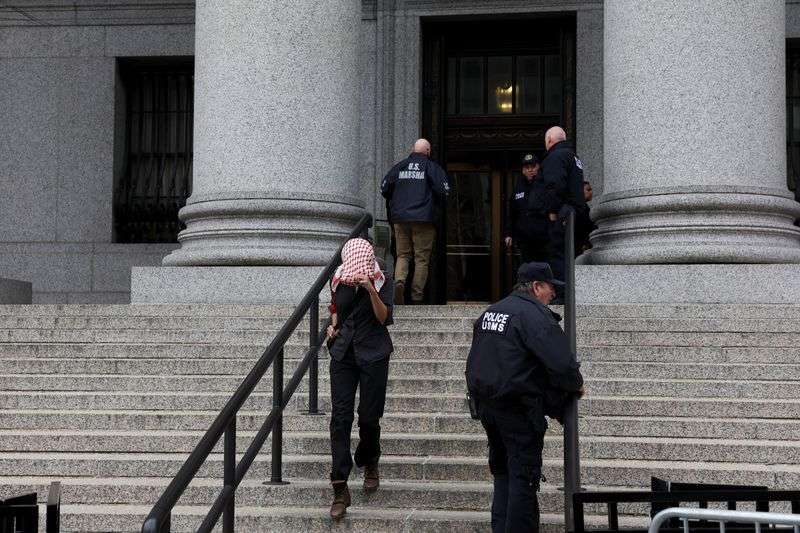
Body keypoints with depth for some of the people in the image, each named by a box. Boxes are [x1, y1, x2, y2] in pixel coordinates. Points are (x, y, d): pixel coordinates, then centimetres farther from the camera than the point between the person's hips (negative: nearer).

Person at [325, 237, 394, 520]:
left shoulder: (382, 282, -6)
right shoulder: (338, 281, 3)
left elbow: (384, 317, -16)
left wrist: (371, 290, -28)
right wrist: (333, 325, 3)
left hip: (373, 355, -2)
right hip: (343, 353, 2)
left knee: (369, 417, 3)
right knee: (340, 417, -7)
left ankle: (370, 465, 36)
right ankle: (340, 490, -7)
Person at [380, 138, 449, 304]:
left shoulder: (399, 167, 9)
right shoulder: (433, 168, 0)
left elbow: (384, 189, 9)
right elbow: (443, 191, -8)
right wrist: (434, 203, 12)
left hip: (400, 218, 3)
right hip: (424, 220, -3)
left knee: (402, 255, 12)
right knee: (422, 258, 3)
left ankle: (399, 280, -16)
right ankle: (417, 296, 0)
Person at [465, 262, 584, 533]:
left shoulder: (490, 311, 13)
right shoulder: (534, 314, -15)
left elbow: (476, 361, 21)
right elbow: (561, 362, -21)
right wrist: (576, 385, -4)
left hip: (485, 403, 9)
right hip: (518, 408, -8)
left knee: (502, 470, 19)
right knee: (523, 475, -2)